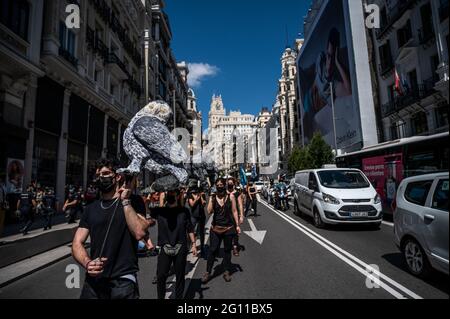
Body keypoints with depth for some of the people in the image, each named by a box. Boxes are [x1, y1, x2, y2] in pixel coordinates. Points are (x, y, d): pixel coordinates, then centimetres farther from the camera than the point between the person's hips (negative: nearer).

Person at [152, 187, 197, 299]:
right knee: (161, 275, 0)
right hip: (165, 248, 0)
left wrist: (193, 244, 3)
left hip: (181, 248, 0)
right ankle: (160, 297, 23)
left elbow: (190, 229, 6)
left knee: (180, 275, 11)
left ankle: (179, 297, 29)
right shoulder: (160, 210, 1)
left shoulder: (184, 211, 1)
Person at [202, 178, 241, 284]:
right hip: (216, 228, 1)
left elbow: (234, 211, 0)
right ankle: (208, 272, 17)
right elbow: (209, 212, -9)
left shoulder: (230, 196, -4)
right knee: (212, 250, 4)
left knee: (227, 250, 12)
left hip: (228, 228, -1)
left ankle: (227, 272, 27)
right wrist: (212, 199, -17)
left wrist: (237, 225, -1)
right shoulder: (213, 197, -1)